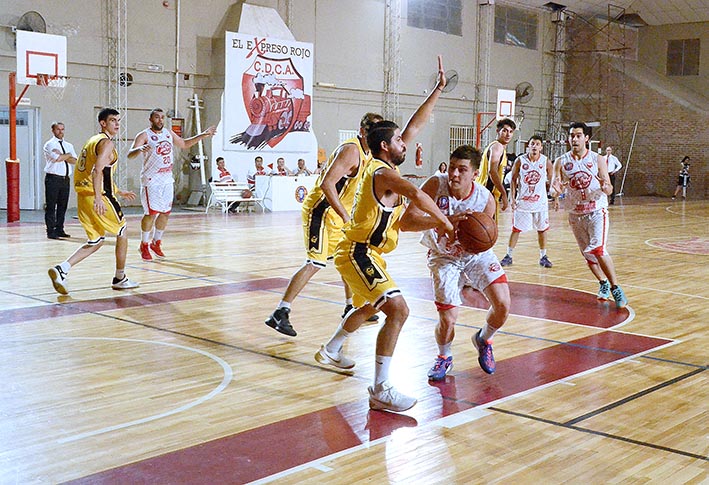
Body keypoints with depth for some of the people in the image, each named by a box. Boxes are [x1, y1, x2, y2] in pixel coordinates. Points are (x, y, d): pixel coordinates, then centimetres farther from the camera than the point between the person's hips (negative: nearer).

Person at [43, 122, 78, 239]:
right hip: (53, 179, -6)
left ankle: (59, 230, 17)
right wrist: (68, 155, -2)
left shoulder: (69, 145, 17)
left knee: (63, 206, 9)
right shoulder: (49, 144, -1)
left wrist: (61, 156, -9)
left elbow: (75, 160, 3)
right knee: (51, 206, -4)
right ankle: (51, 231, -2)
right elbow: (57, 158, -18)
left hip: (66, 179, 6)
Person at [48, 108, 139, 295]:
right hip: (98, 197, -9)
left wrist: (119, 192, 36)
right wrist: (98, 198, -33)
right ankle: (120, 278, 19)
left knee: (96, 241, 14)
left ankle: (61, 269, -2)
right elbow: (97, 171, -24)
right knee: (122, 232, 10)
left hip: (83, 196, 9)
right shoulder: (106, 143, -9)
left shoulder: (93, 141, 22)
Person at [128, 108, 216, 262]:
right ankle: (144, 245, 7)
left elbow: (184, 144, 24)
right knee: (151, 213, -8)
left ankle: (156, 243, 23)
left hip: (167, 180, 6)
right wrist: (140, 149, -45)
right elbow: (130, 155, -22)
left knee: (165, 213, 8)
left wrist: (202, 135, 15)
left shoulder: (168, 133, 9)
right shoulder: (144, 135, -11)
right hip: (151, 180, -6)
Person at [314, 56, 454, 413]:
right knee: (397, 309, -21)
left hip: (364, 252, 11)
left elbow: (415, 126, 13)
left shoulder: (383, 167, 11)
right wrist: (445, 222, -27)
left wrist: (439, 89, 13)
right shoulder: (383, 172, -18)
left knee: (371, 306, 31)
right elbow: (416, 194, -38)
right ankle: (381, 391, -21)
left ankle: (330, 351, 50)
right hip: (359, 252, -11)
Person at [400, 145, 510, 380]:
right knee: (447, 319, -11)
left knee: (503, 305, -11)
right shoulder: (436, 185, -27)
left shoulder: (486, 199, -21)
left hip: (476, 253, 2)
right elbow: (405, 222, -35)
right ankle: (444, 358, 24)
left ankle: (483, 339, 24)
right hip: (444, 257, -2)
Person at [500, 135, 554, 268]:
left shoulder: (546, 162, -4)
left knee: (542, 229, 7)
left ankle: (543, 257, 19)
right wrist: (512, 198, -5)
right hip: (522, 201, -1)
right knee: (516, 228, 2)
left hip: (540, 201, 1)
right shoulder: (520, 160, -6)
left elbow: (551, 180, 8)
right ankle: (509, 256, 12)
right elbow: (513, 180, 1)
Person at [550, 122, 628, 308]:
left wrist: (605, 187, -28)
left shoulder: (598, 159, -4)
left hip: (597, 211, -3)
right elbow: (553, 190, -6)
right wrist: (556, 190, -30)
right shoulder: (561, 162, -2)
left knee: (599, 250, -20)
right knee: (588, 254, 10)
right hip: (575, 214, 3)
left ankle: (615, 288, -8)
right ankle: (603, 283, 33)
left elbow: (609, 189, -4)